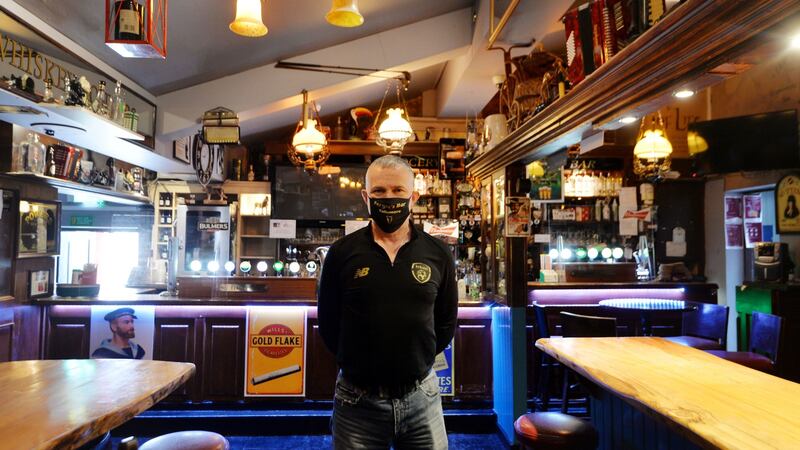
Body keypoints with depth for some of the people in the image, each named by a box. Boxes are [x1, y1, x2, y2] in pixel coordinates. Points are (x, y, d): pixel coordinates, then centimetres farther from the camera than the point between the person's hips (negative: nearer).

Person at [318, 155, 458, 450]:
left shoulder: (437, 254, 0)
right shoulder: (342, 252, -4)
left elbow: (446, 321, 8)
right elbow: (328, 320, 3)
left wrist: (418, 360, 4)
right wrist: (355, 363, 4)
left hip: (421, 397, 1)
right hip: (357, 400, -1)